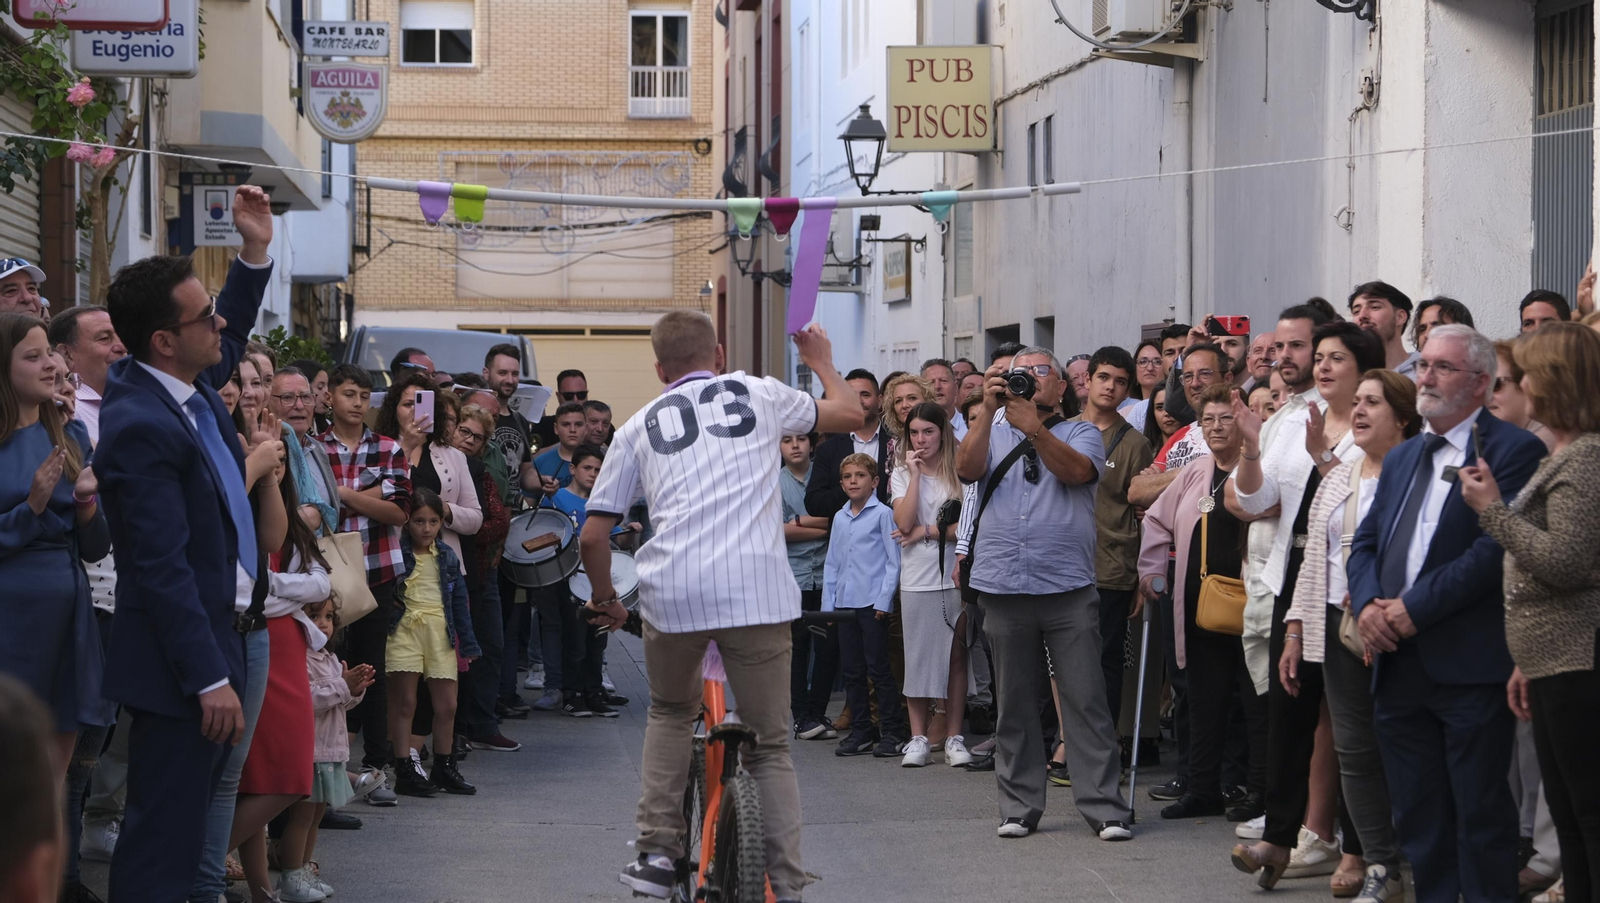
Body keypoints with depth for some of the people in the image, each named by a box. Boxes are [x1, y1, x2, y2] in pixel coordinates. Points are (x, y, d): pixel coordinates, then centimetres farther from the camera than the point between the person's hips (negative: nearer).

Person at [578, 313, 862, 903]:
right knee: (770, 744, 11)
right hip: (757, 592, -1)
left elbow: (593, 537, 14)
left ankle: (657, 853, 18)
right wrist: (822, 363, 51)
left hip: (672, 593, 1)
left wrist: (605, 600, 32)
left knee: (670, 713, 28)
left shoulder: (639, 427, 18)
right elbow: (851, 413, 32)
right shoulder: (760, 394, 16)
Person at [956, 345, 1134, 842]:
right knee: (1013, 703, 6)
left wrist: (1033, 427, -21)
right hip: (1004, 588, 2)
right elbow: (967, 468, -3)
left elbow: (1077, 470, -11)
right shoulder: (993, 432, 17)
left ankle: (1104, 806, -4)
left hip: (1068, 586, -2)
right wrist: (989, 410, -11)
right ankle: (1018, 807, 13)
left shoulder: (1081, 433, 11)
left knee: (1085, 699, -5)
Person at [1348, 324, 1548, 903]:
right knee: (1417, 818, 11)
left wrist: (1414, 609, -17)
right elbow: (1365, 542, 17)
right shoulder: (1402, 458, 20)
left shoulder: (1512, 451, -6)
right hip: (1399, 667, 7)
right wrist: (1367, 604, -4)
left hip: (1469, 668, -7)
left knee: (1481, 814, -2)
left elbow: (1495, 548, -16)